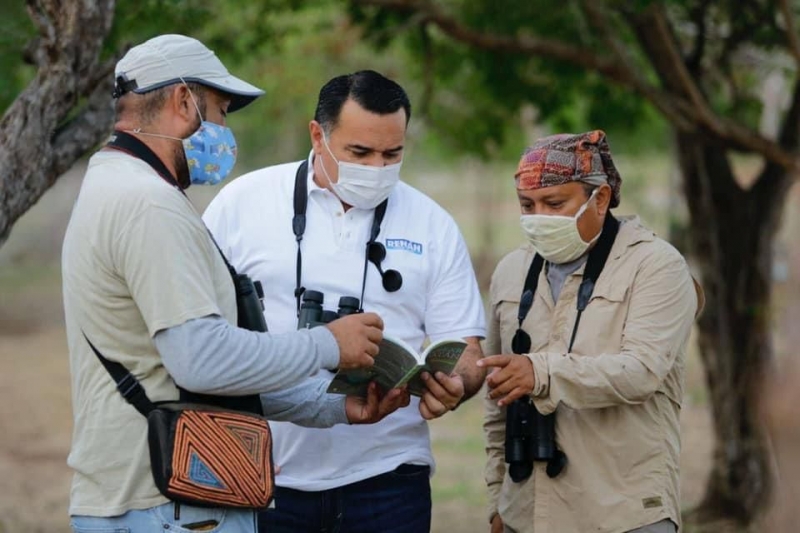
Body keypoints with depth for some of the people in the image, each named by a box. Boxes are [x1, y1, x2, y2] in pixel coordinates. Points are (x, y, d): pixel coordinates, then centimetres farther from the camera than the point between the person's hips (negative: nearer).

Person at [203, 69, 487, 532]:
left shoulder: (432, 226, 7)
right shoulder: (243, 202, 3)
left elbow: (465, 348, 6)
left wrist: (454, 387, -17)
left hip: (385, 479, 1)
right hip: (260, 476, -1)